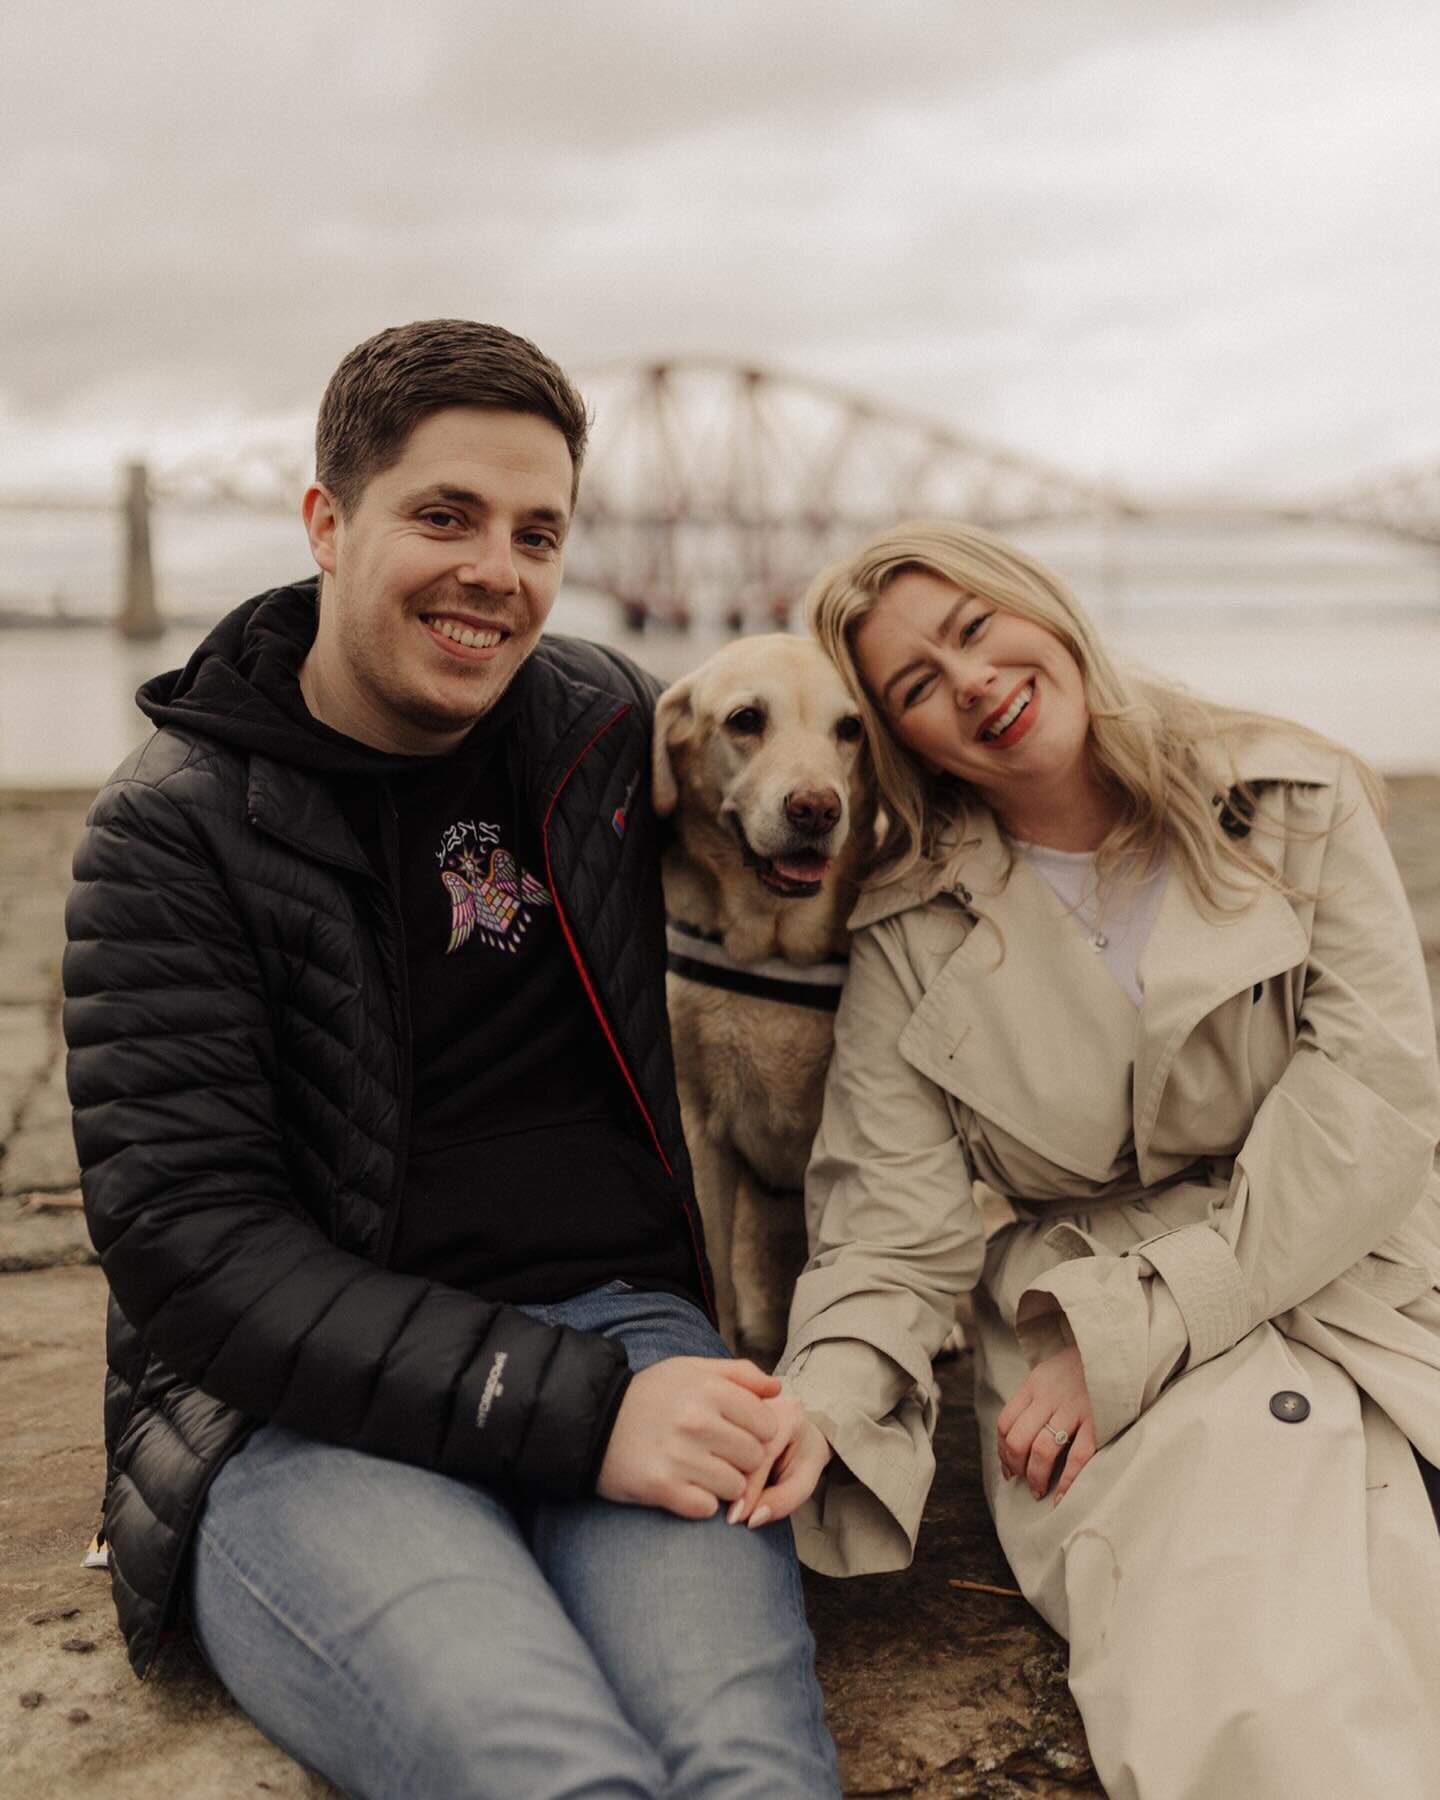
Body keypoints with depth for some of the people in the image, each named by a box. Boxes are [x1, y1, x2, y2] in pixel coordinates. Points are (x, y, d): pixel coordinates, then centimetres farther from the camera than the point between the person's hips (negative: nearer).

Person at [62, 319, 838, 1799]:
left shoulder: (608, 722, 11)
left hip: (623, 1331, 3)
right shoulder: (174, 828, 0)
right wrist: (567, 1411, -18)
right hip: (305, 1418, -2)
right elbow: (184, 1235, -10)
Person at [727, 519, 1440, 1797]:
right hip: (1081, 1341, 0)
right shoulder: (911, 937, 3)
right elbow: (899, 1224, 0)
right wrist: (830, 1400, -23)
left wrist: (1131, 1332, -14)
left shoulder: (1298, 804, 3)